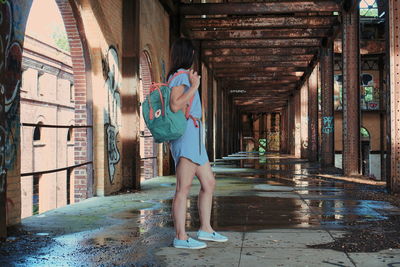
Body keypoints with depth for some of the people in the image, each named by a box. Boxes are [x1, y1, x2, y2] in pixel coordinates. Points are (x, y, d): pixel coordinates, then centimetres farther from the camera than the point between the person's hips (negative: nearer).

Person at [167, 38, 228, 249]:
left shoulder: (178, 76, 21)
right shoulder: (181, 76, -7)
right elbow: (175, 106, -21)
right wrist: (194, 85, -16)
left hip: (193, 137, 10)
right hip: (185, 134, -10)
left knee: (209, 183, 13)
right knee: (184, 188, -11)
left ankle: (205, 229, 19)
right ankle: (181, 237, -9)